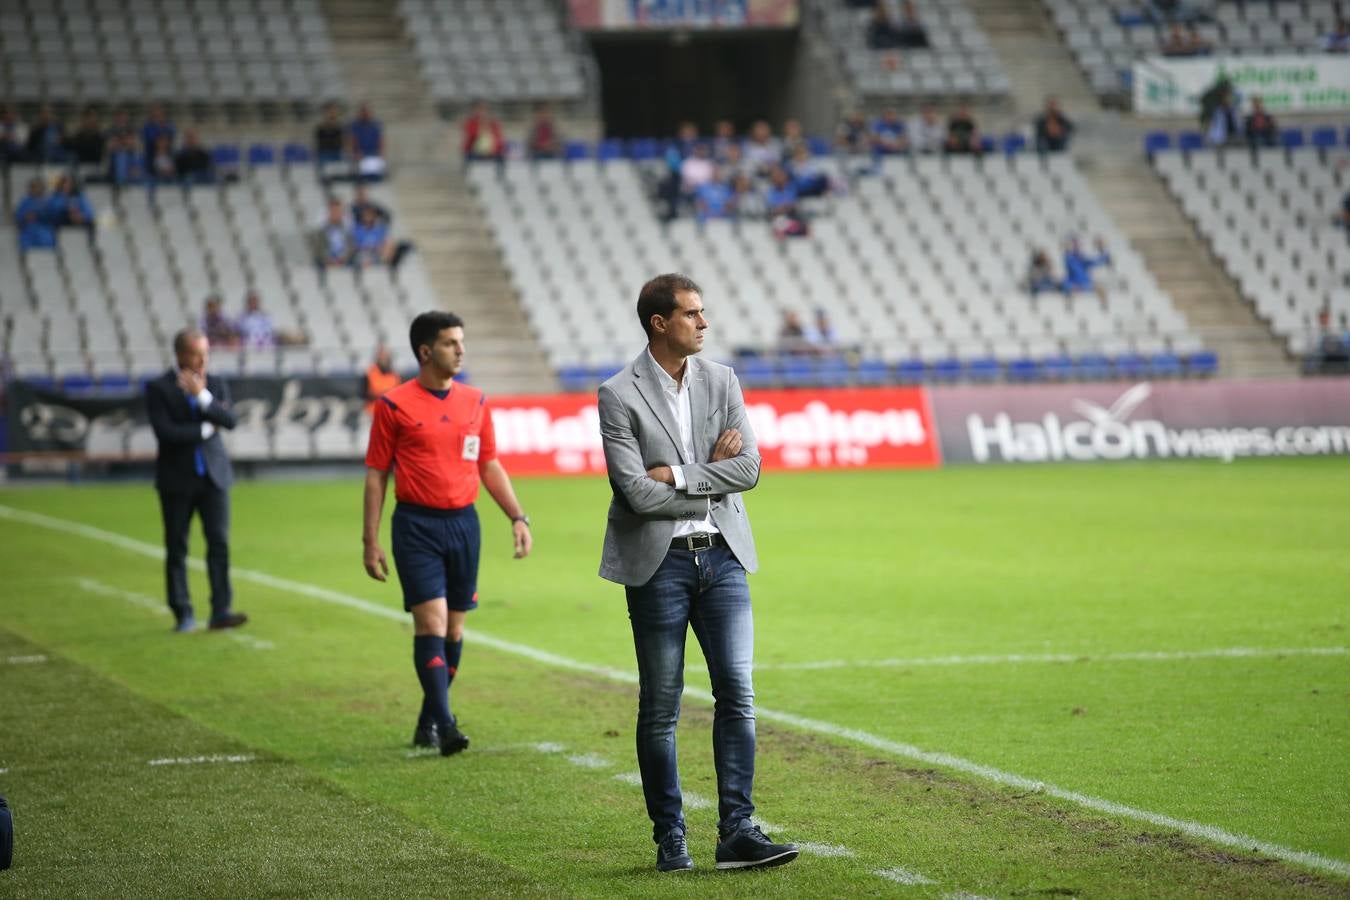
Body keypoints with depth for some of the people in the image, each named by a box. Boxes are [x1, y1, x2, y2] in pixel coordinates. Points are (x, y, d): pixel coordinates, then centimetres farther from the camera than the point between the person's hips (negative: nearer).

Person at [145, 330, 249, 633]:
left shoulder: (215, 386, 8)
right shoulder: (159, 389, -4)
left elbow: (229, 421, -6)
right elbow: (164, 431, -16)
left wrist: (202, 396, -17)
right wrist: (205, 429, -9)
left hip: (213, 475, 2)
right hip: (177, 480, -2)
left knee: (219, 542, -7)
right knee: (176, 548, 3)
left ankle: (221, 611, -8)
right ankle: (183, 614, 11)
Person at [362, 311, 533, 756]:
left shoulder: (475, 401, 9)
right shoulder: (394, 405, -4)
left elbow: (490, 466, 16)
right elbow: (376, 474, -1)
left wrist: (518, 517, 6)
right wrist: (370, 541, -4)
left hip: (464, 522, 5)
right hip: (417, 524, -5)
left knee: (454, 627, 8)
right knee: (431, 620, -13)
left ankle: (429, 721, 21)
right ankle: (444, 725, -16)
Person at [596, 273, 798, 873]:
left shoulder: (722, 382, 7)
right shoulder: (620, 396, -7)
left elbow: (749, 468, -3)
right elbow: (638, 493, -15)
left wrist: (678, 474, -12)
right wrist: (713, 478, -7)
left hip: (721, 555, 4)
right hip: (658, 562, -4)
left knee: (737, 692, -2)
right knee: (660, 707, 2)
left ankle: (737, 832, 0)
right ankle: (669, 838, 11)